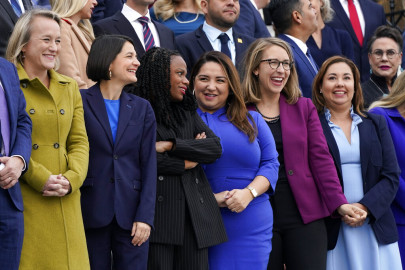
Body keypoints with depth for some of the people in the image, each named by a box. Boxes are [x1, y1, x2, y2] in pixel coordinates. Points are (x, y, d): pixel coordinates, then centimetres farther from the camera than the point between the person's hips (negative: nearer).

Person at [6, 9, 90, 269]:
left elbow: (79, 142, 11)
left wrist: (71, 179, -7)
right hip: (23, 202, -5)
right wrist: (39, 179, -16)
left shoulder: (70, 87, 15)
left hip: (65, 203, 5)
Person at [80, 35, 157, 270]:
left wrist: (145, 216, -4)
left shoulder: (142, 108, 12)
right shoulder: (80, 101, 0)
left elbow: (149, 165, 6)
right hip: (91, 213, -3)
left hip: (131, 215, 3)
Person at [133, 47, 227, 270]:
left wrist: (171, 145, -9)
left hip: (195, 213, 5)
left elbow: (215, 148, 4)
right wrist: (186, 162, -3)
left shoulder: (187, 112, 18)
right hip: (158, 212, -5)